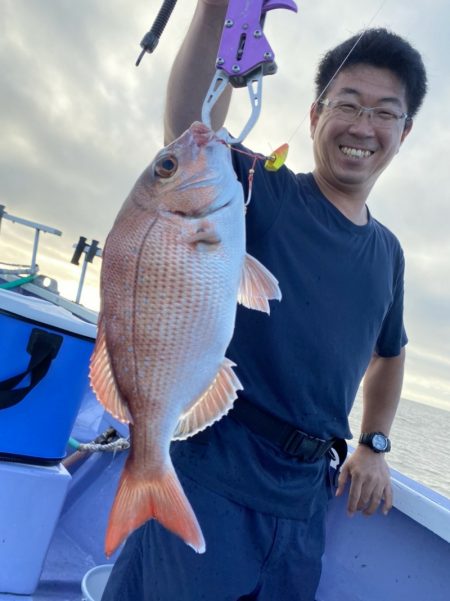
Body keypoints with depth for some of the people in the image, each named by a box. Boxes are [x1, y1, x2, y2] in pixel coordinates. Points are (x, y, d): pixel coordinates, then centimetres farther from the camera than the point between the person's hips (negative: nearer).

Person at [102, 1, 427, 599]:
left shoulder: (388, 252, 11)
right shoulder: (262, 191, -6)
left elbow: (389, 354, 24)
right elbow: (189, 132, -27)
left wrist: (374, 445, 15)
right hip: (210, 472, -5)